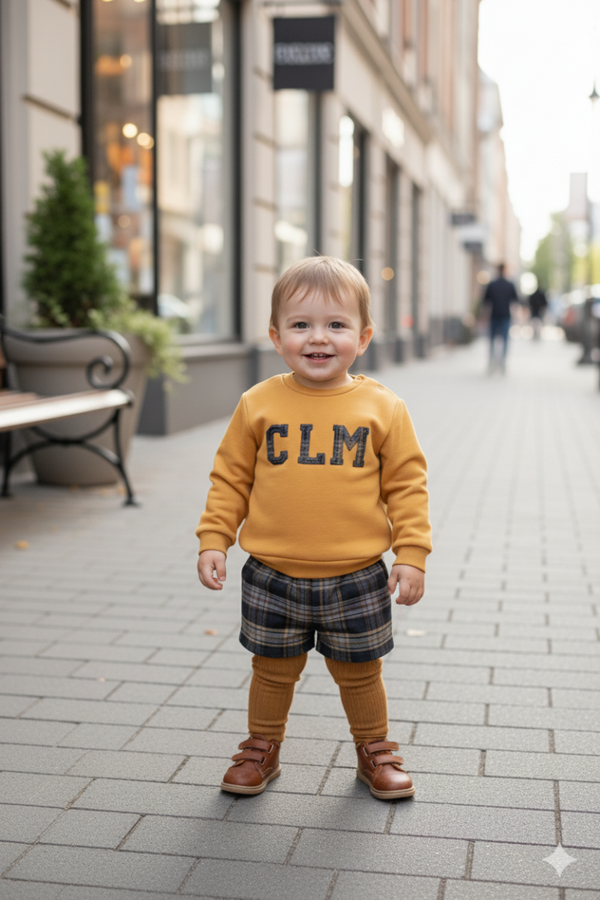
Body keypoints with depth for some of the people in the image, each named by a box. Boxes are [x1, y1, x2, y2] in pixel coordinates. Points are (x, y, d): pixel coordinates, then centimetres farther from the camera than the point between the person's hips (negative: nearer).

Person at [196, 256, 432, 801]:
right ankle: (262, 748, 39)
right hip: (273, 577, 1)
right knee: (274, 672, 16)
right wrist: (213, 540, -1)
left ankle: (375, 751, 37)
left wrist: (411, 554, -6)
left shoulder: (383, 409, -6)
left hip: (356, 578, -1)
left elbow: (407, 485, -1)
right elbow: (231, 477, 4)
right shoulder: (259, 405, -4)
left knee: (359, 674, 15)